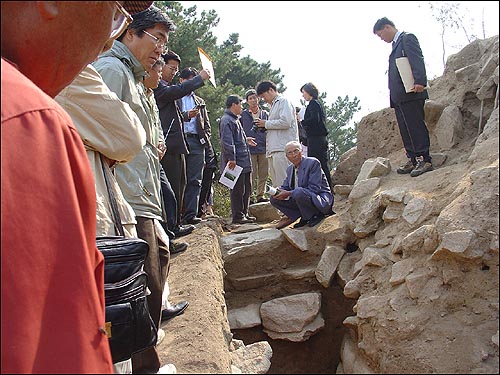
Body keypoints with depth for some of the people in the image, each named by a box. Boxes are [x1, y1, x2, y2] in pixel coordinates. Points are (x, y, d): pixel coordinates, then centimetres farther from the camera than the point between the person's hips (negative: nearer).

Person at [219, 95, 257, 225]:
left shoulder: (235, 120, 20)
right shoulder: (226, 120, -13)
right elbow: (227, 141, -21)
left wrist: (246, 140, 36)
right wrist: (232, 159, -24)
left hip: (244, 162, 10)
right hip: (236, 163, -10)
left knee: (247, 189, 14)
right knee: (238, 190, -4)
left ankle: (244, 213, 24)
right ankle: (237, 216, 4)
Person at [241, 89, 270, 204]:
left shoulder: (265, 114, 12)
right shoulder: (243, 114, 4)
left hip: (263, 148, 3)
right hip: (250, 149, -3)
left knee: (263, 174, 5)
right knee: (251, 175, -4)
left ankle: (260, 195, 15)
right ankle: (249, 196, 3)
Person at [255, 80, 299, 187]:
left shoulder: (284, 101, -3)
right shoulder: (274, 105, 26)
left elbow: (285, 122, -16)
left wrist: (266, 124, -6)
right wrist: (265, 128, 13)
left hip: (282, 149, -10)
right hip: (274, 149, 10)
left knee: (283, 182, -12)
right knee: (275, 181, 9)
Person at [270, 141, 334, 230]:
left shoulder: (313, 162, -15)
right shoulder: (290, 169, 9)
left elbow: (314, 189, -23)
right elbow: (285, 187, 14)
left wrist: (289, 193, -27)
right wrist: (278, 191, -13)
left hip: (321, 200, -7)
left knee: (299, 192, -37)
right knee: (274, 199, -4)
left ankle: (316, 215, -11)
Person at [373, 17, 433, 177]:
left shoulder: (407, 38, -3)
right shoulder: (396, 44, 25)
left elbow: (417, 60, -17)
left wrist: (419, 82, -30)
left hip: (410, 93, -10)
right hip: (399, 96, 10)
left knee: (416, 127, -9)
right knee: (406, 130, 9)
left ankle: (425, 160, -6)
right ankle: (413, 160, 15)